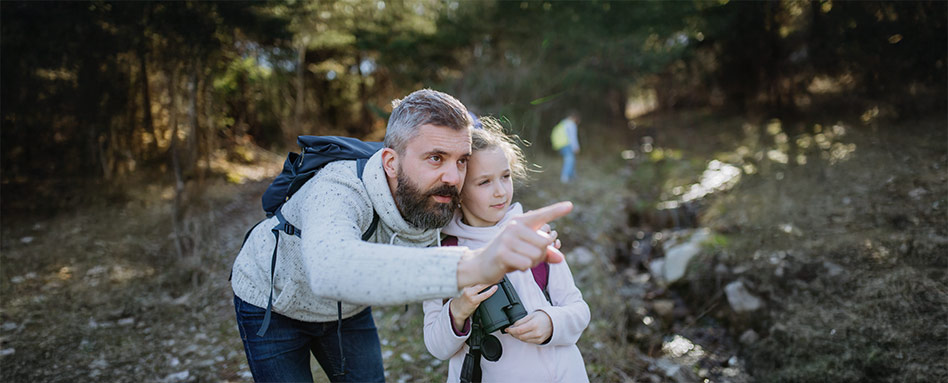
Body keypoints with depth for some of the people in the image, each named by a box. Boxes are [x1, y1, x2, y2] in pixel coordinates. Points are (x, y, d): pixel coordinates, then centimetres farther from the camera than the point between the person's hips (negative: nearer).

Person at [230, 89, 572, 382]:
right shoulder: (336, 190, -42)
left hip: (347, 308, 5)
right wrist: (473, 265, -78)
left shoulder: (437, 197, -22)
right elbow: (330, 270, -65)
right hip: (273, 302, -5)